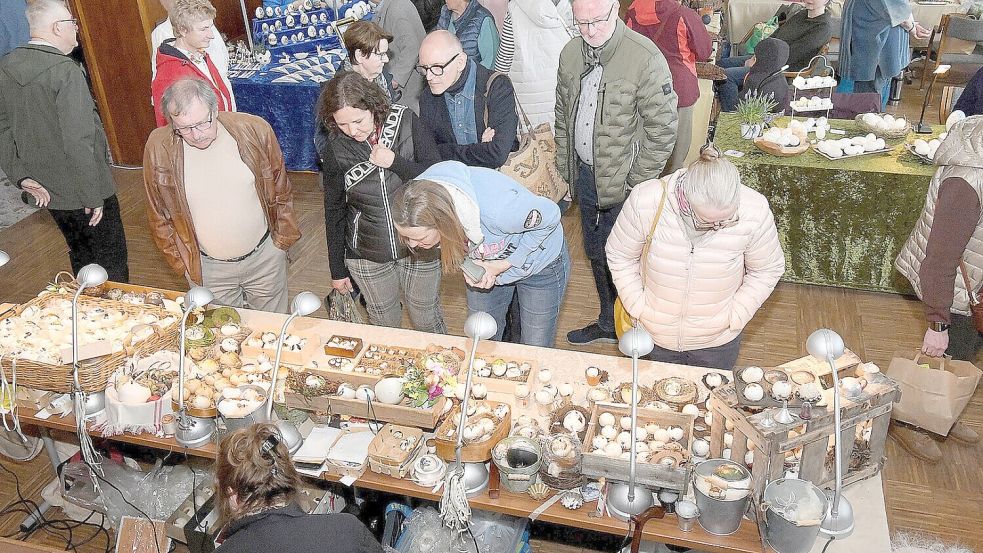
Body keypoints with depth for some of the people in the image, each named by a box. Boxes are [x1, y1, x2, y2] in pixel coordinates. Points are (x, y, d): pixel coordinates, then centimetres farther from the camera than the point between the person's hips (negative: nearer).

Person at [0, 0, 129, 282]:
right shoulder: (66, 70, -22)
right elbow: (78, 140, -25)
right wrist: (93, 197, -19)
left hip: (45, 190, 8)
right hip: (80, 190, -8)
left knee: (80, 255, 24)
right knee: (111, 261, 7)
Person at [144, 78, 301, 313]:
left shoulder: (255, 130, -16)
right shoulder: (159, 148, -15)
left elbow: (280, 191, -1)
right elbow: (159, 215, -1)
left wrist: (283, 240, 3)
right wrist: (181, 263, 1)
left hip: (264, 257, 0)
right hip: (207, 268, 0)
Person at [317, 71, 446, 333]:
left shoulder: (406, 122, -14)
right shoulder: (335, 149, -11)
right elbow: (334, 212, -1)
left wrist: (394, 162, -25)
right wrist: (337, 270, 4)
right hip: (367, 255, 1)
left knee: (427, 319, 18)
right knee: (383, 321, 19)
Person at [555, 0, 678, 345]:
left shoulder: (646, 58, -19)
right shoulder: (570, 54, 1)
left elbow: (662, 131, -16)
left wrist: (637, 184, -14)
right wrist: (565, 168, 11)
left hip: (623, 182, -6)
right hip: (584, 176, 6)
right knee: (595, 253, 20)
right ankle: (608, 325, 40)